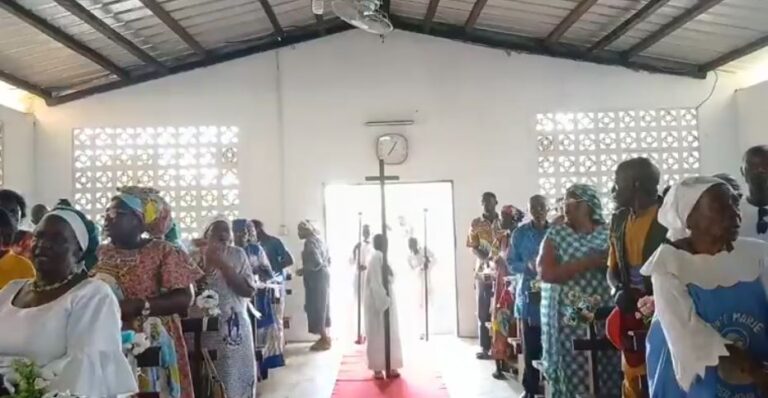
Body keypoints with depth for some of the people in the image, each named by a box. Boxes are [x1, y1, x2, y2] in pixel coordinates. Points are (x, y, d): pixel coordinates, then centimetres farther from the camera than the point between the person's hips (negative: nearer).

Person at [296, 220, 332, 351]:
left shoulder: (310, 242, -15)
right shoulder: (318, 240, 14)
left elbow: (316, 262, -24)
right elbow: (327, 261, 18)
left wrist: (303, 270, -11)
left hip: (316, 279, -10)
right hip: (323, 276, 10)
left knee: (315, 308, -4)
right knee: (321, 307, 14)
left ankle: (324, 340, -1)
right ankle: (325, 338, 19)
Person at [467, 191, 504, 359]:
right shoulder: (476, 224, 6)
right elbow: (474, 248, 1)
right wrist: (487, 259, -18)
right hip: (483, 273, 0)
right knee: (483, 312, 2)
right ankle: (485, 347, 9)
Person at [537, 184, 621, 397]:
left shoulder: (607, 233, 6)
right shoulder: (556, 234, 4)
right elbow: (546, 272, -10)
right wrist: (588, 263, -13)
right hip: (567, 318, 0)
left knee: (606, 375, 0)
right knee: (572, 374, 0)